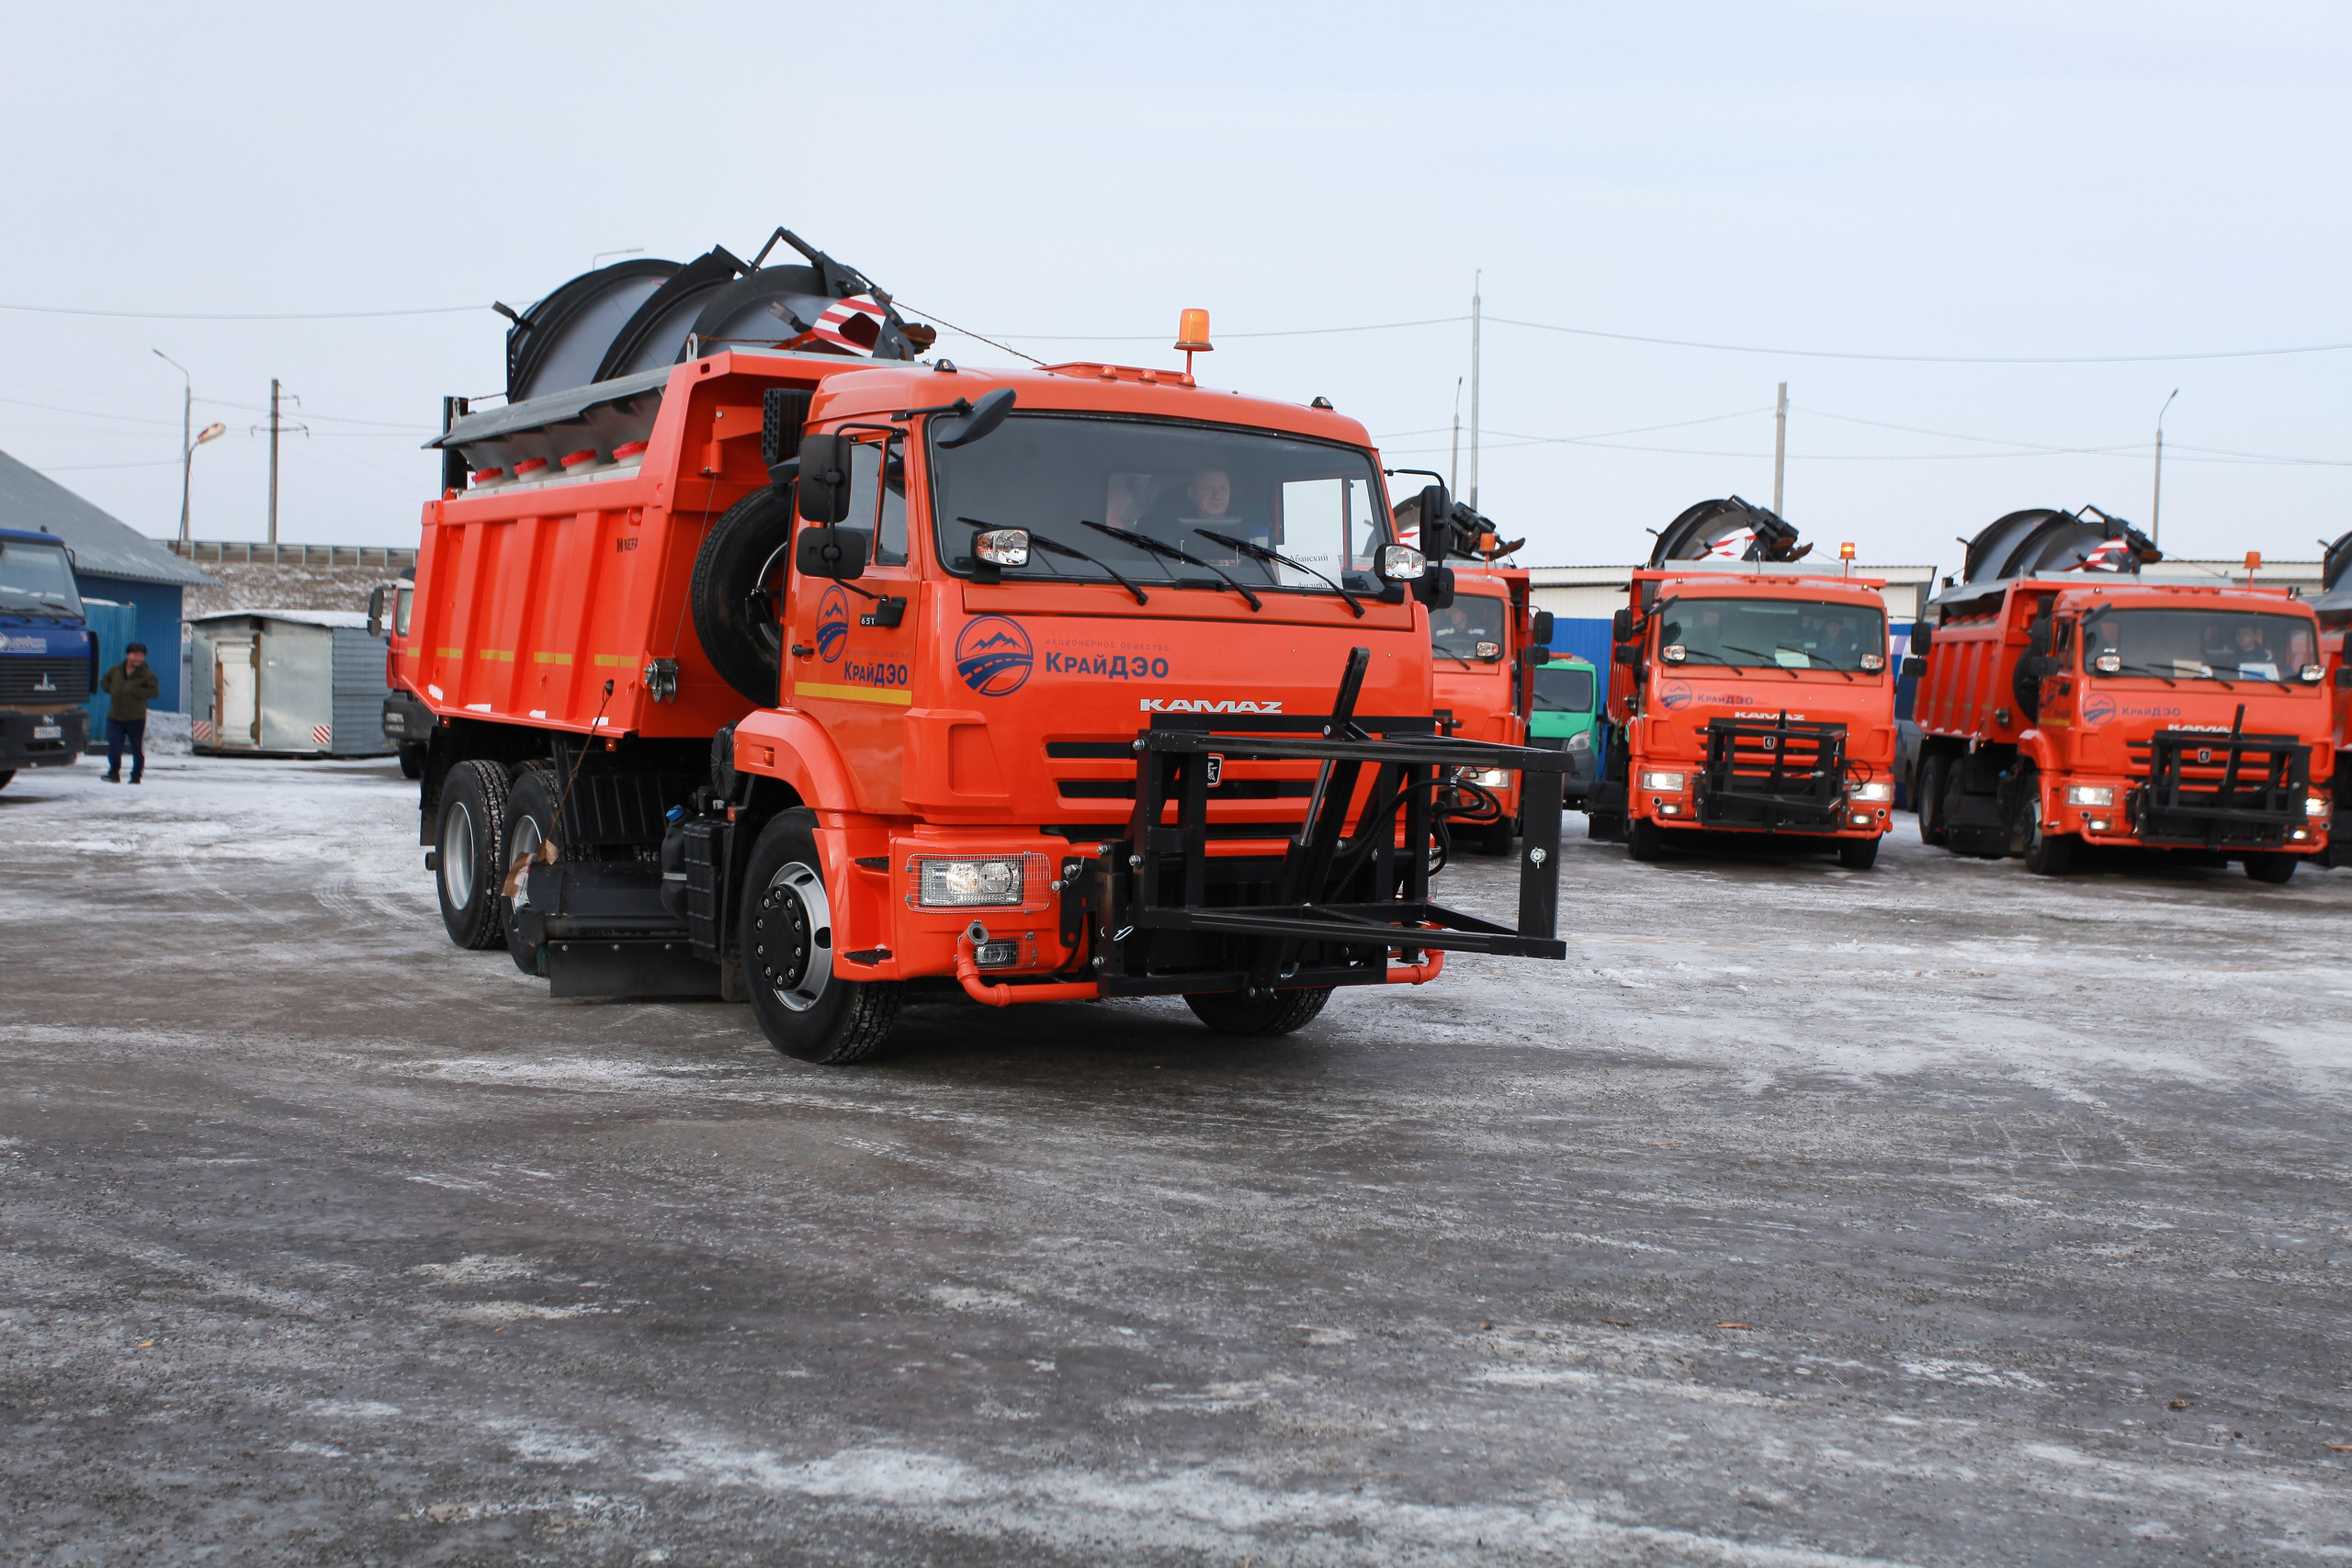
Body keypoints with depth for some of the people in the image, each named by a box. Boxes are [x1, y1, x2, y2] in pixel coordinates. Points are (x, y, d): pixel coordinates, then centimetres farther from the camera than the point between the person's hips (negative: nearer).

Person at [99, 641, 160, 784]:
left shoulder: (147, 675, -5)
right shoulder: (116, 670, 8)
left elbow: (154, 691, -12)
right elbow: (104, 681, 24)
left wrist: (135, 691, -18)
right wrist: (111, 689, 3)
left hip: (136, 718, -3)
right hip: (115, 716, 3)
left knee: (137, 748, 1)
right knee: (113, 745, -2)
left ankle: (136, 776, 12)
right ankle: (114, 773, 8)